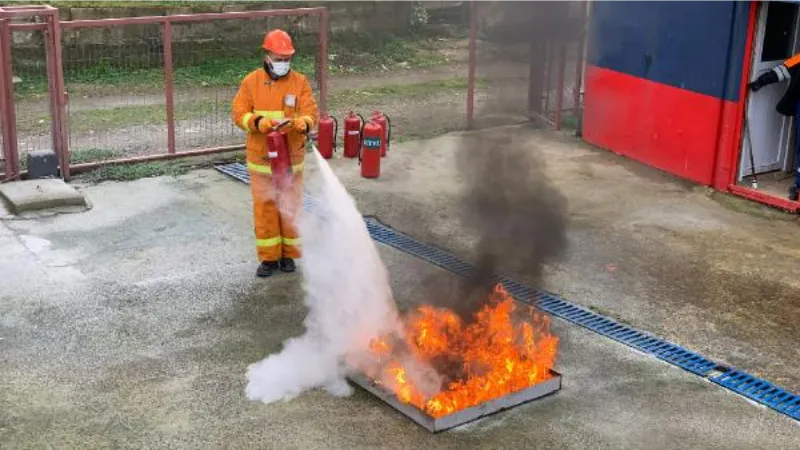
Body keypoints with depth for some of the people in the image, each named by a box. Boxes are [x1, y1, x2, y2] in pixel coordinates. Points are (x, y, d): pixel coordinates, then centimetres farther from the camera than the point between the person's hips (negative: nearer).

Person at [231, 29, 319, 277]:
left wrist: (303, 122, -31)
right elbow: (238, 112, -4)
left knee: (290, 206, 8)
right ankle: (269, 257, 16)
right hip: (260, 157, 0)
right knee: (264, 207, 5)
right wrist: (258, 122, -23)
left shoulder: (300, 82, -2)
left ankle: (288, 254, 22)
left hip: (291, 157, 0)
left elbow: (311, 112, -7)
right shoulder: (251, 81, -2)